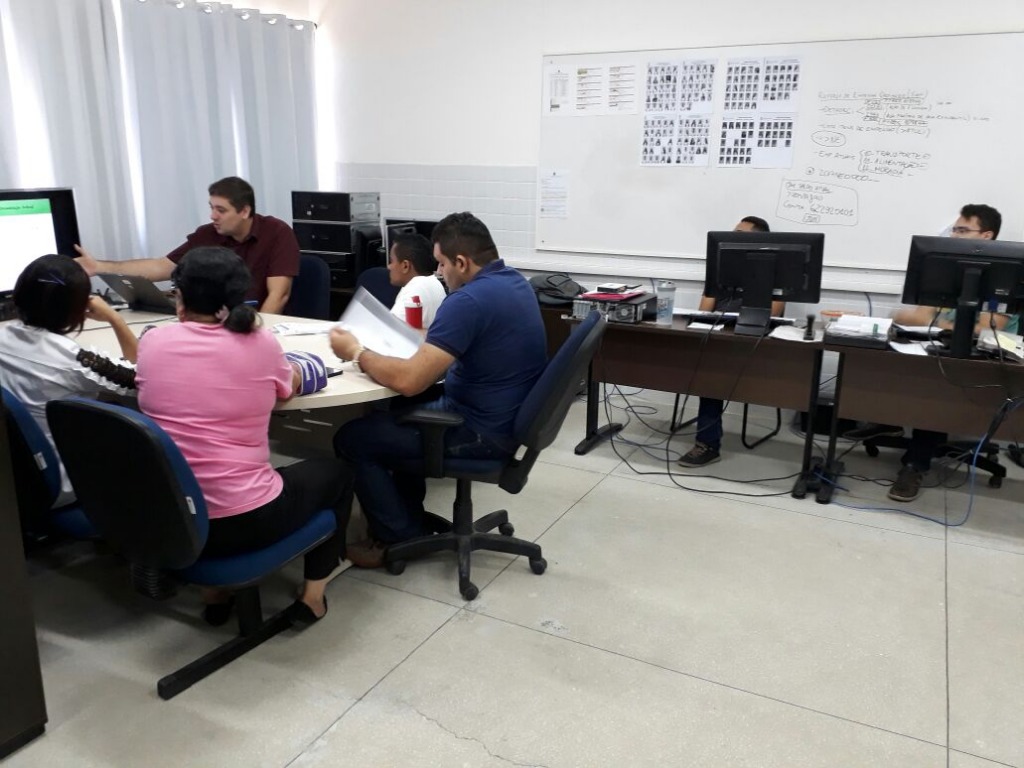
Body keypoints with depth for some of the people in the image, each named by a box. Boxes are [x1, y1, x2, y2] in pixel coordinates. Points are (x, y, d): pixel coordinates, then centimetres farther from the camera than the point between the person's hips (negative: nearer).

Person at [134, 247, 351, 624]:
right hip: (247, 522, -3)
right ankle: (312, 593, 21)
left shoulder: (152, 342, -2)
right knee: (335, 471, 23)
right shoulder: (259, 343, -9)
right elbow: (291, 386, 11)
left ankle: (214, 590, 29)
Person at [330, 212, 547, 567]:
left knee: (352, 438, 0)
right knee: (394, 416, 27)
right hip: (505, 417, 10)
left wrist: (356, 352, -11)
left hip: (482, 431, -10)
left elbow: (408, 380, -27)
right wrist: (427, 339, 11)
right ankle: (408, 517, 32)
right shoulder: (514, 281, 6)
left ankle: (401, 539, 13)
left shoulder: (469, 299, -26)